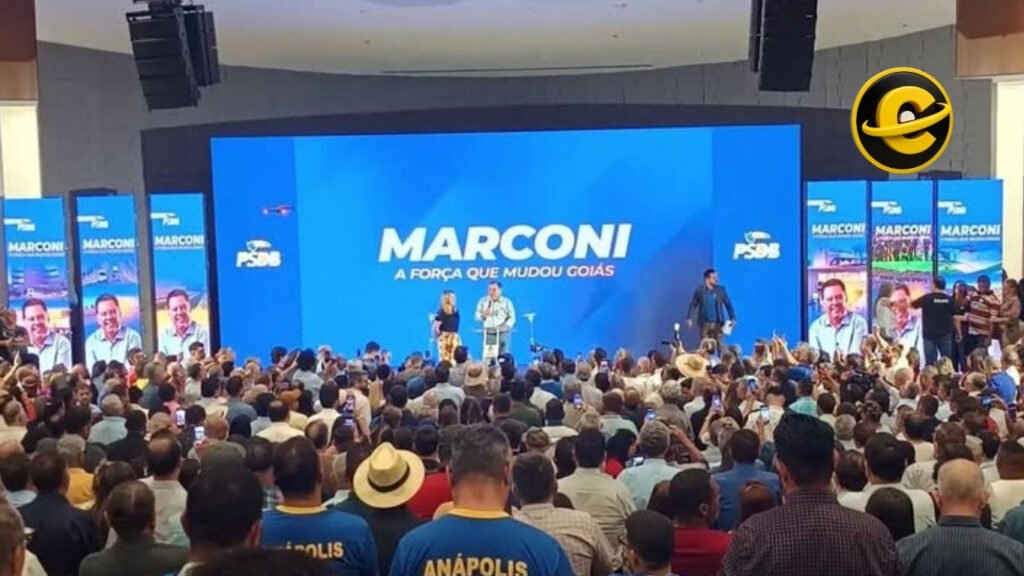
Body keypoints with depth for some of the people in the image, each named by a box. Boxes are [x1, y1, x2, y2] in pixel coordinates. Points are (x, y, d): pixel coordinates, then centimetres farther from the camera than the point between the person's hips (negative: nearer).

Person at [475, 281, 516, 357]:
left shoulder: (507, 302, 2)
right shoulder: (483, 301, 7)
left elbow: (512, 317, 1)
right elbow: (477, 316, 7)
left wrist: (507, 326, -17)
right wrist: (483, 315, -15)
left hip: (503, 333, -1)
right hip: (488, 333, 2)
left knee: (503, 355, -7)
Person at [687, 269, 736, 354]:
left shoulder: (721, 289, 1)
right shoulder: (699, 290, -1)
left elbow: (728, 304, 3)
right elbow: (693, 305, 1)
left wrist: (732, 318, -4)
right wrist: (689, 318, -9)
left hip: (718, 323, 0)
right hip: (705, 323, 0)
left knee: (720, 345, -1)